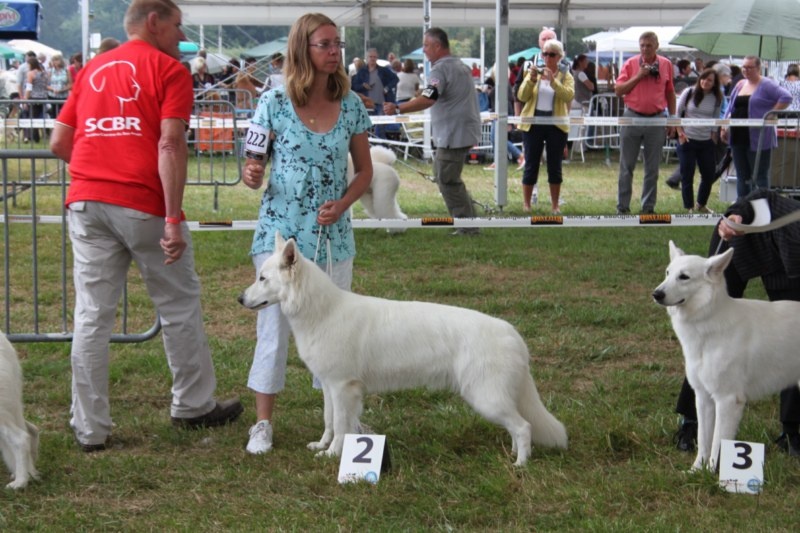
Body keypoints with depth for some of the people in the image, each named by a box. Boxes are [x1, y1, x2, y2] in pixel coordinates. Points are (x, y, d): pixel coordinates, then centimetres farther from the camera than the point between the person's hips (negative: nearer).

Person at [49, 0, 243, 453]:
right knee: (179, 307, 12)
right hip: (144, 204, -5)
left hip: (87, 201, 5)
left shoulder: (92, 70, 17)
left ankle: (90, 428, 8)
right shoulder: (169, 70, -1)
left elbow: (59, 143, 14)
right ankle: (194, 406, 24)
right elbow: (170, 144, -13)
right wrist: (174, 220, -16)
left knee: (92, 316, 6)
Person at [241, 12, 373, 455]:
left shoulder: (350, 106, 1)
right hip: (281, 231, -2)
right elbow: (254, 169, 0)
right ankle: (263, 422, 9)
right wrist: (251, 178, -23)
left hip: (334, 234, 3)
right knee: (274, 323, 0)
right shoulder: (273, 103, -6)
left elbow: (365, 171, 9)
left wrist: (342, 203, -9)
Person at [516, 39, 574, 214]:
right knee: (531, 165, 1)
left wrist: (552, 80, -25)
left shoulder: (566, 76, 5)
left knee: (555, 166, 4)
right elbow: (522, 97, -3)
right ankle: (526, 205, 7)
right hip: (533, 123, 0)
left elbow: (569, 95, -14)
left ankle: (555, 205, 13)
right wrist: (531, 80, -18)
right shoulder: (534, 72, 8)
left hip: (556, 125, 0)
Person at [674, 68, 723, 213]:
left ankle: (701, 205, 25)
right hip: (687, 140, -3)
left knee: (709, 175, 6)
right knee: (687, 176, 0)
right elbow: (677, 113, 1)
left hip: (706, 142, 3)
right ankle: (689, 208, 11)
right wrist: (680, 133, -5)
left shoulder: (716, 98, 3)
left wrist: (714, 139, 6)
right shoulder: (689, 93, -4)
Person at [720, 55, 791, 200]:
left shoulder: (766, 85, -7)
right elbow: (731, 107, 21)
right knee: (742, 177, 11)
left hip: (758, 139, -7)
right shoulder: (740, 85, 16)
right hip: (738, 138, 7)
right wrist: (724, 128, 13)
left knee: (760, 177, -2)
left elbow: (786, 98, -16)